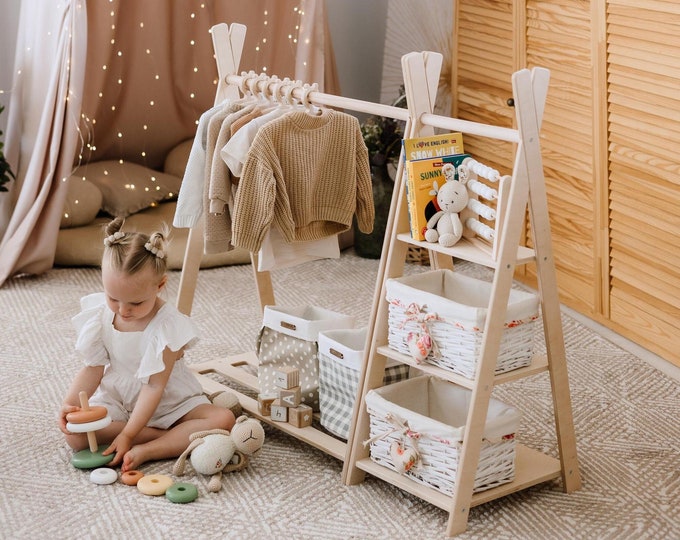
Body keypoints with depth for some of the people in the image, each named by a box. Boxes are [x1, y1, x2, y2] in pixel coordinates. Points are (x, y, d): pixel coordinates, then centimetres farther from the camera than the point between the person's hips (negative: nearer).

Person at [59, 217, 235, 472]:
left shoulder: (167, 325, -22)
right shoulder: (99, 316, -8)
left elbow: (154, 386, -23)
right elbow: (93, 369, -2)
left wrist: (127, 435, -29)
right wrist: (70, 403, -20)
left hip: (167, 403, -3)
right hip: (116, 400, 3)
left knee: (224, 420, -26)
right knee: (74, 434, -25)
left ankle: (146, 451, -32)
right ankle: (175, 436, -22)